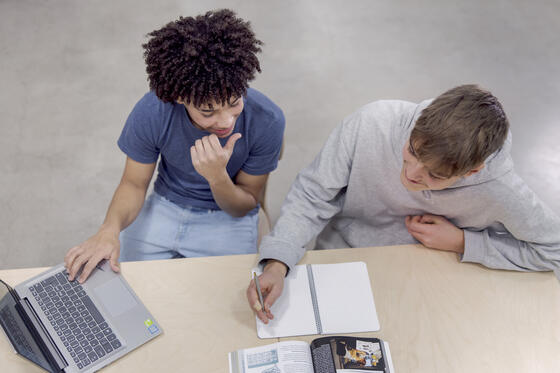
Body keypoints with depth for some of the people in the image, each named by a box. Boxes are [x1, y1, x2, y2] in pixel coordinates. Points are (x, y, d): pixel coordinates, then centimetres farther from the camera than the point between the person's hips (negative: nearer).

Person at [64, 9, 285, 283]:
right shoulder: (151, 112, -23)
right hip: (166, 206, 2)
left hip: (227, 216, -1)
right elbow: (134, 184, -8)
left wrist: (217, 177, -35)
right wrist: (110, 228, -30)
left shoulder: (267, 121, -27)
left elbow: (245, 206, -13)